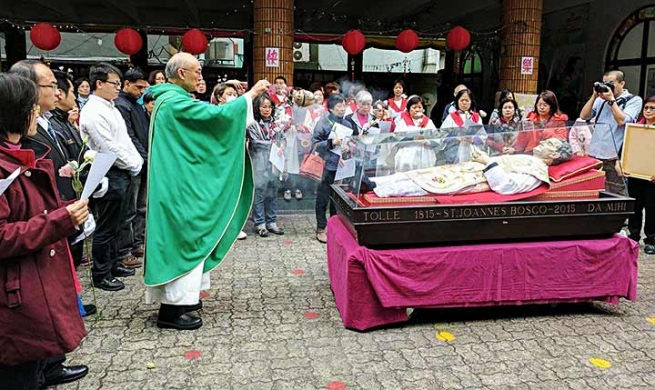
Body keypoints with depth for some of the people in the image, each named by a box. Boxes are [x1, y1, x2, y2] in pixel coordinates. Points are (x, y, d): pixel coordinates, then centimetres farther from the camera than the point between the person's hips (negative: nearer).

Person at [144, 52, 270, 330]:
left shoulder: (170, 99, 15)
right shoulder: (175, 101, -18)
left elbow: (204, 119, 21)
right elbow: (216, 114, -23)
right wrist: (250, 94, -14)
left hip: (179, 182, 11)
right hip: (180, 186, -11)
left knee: (182, 239, 17)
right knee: (182, 240, -5)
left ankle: (180, 296, 28)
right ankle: (171, 309, 2)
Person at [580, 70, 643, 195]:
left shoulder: (634, 100, 3)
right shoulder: (601, 99, 15)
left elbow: (622, 121, -11)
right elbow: (584, 116, 9)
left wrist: (611, 100, -7)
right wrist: (594, 96, 3)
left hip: (615, 157, -4)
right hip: (594, 154, 4)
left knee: (615, 196, -3)